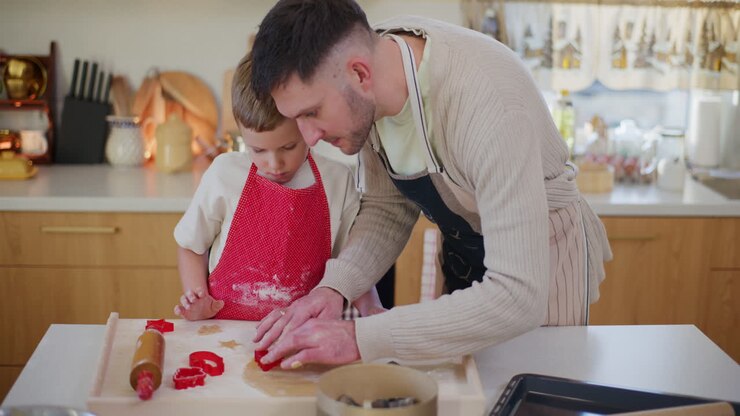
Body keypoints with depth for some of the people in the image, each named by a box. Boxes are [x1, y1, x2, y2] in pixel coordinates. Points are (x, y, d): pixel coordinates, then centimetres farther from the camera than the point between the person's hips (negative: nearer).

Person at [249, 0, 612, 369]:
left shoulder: (491, 108, -39)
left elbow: (518, 299, -40)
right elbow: (389, 207, -6)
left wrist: (361, 338, -39)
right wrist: (334, 286, -23)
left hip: (546, 257, -6)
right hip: (461, 255, 6)